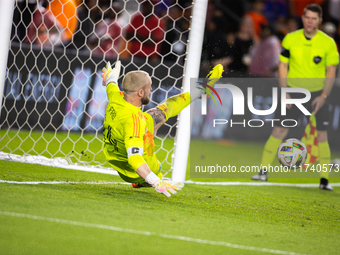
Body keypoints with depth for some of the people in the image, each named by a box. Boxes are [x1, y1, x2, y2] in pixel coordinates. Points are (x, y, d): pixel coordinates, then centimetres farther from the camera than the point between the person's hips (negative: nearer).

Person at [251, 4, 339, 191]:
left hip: (317, 93, -1)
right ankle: (263, 171, 8)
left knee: (322, 135, -6)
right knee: (278, 131, -2)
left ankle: (324, 180, -1)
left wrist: (323, 96, -11)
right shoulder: (290, 39, -2)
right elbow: (283, 65, 4)